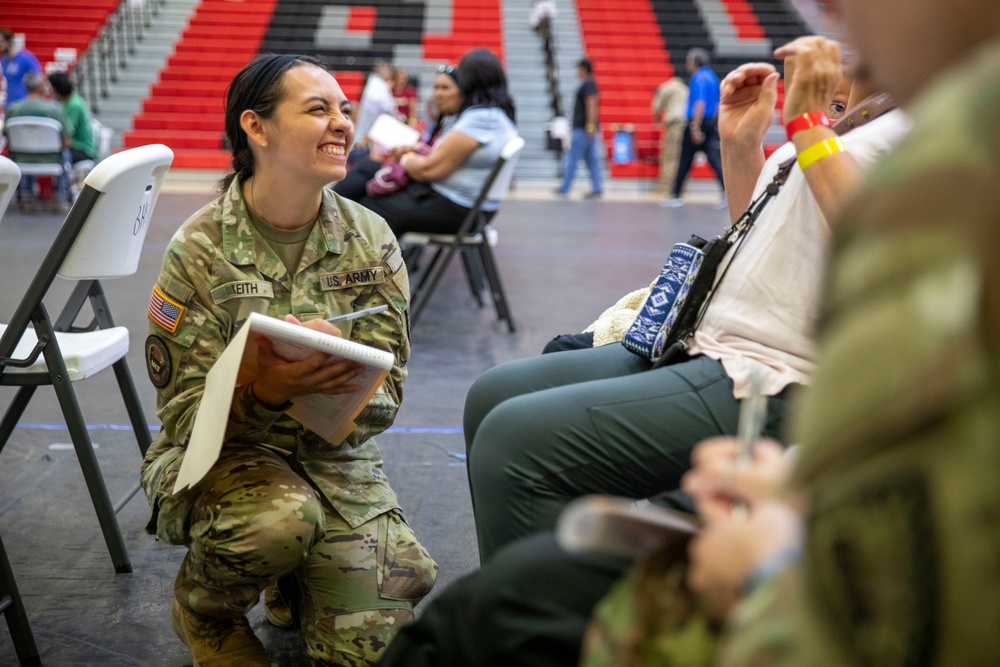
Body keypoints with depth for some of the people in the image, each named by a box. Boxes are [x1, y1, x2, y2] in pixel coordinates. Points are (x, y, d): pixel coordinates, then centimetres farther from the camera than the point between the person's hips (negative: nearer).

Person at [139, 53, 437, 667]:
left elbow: (385, 397, -6)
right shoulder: (199, 249, -13)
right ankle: (204, 611, -1)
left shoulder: (372, 241, -4)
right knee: (283, 515, -36)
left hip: (337, 457, 3)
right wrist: (266, 391, -36)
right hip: (220, 455, -3)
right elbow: (185, 414, -13)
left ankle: (293, 580, 22)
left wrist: (347, 379, -31)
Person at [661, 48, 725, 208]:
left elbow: (700, 103, -23)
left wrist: (695, 128, -27)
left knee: (685, 161, 4)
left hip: (697, 122, -8)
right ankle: (727, 191, -17)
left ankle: (675, 196, 13)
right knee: (715, 158, -1)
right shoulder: (711, 76, 15)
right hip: (712, 123, 8)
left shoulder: (699, 78, -13)